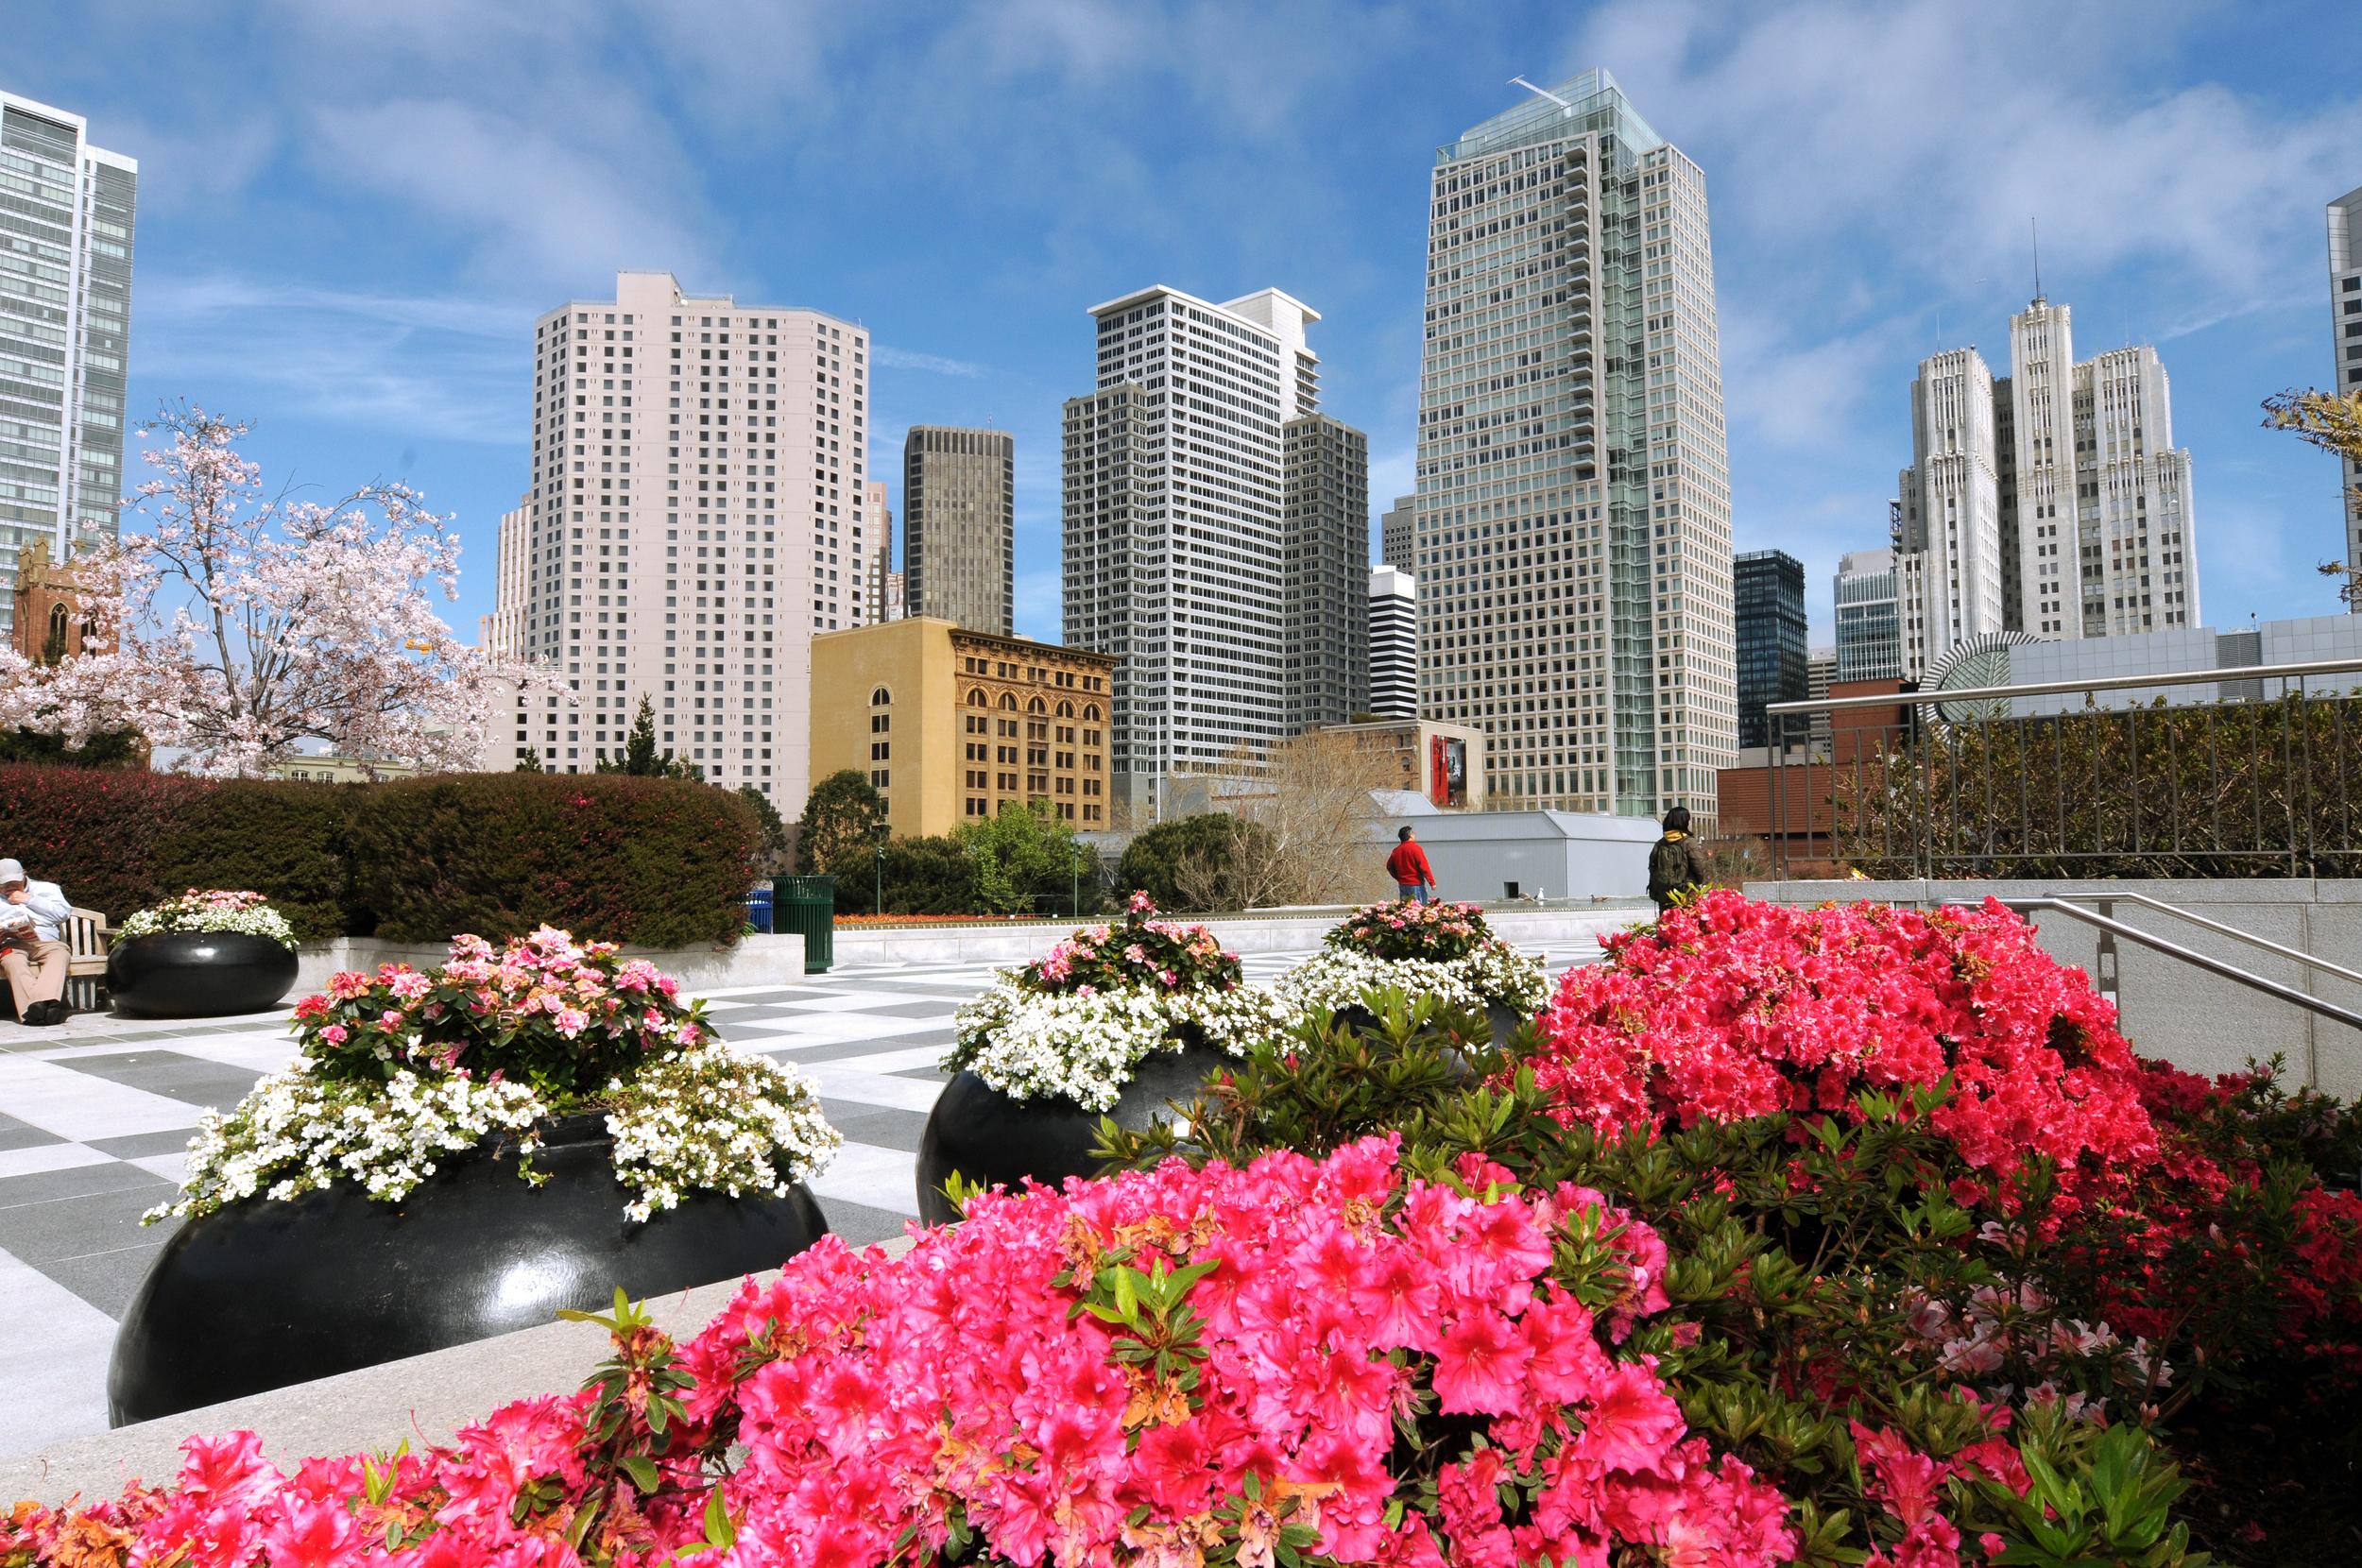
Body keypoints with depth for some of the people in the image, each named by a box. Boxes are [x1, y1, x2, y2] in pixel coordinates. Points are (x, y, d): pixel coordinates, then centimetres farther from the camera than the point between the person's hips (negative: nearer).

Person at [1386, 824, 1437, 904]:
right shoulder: (1415, 848, -11)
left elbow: (1389, 866, 14)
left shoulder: (1396, 850, 7)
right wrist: (1432, 882, -11)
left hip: (1402, 885, 6)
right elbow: (1424, 867, -14)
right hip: (1416, 885, -6)